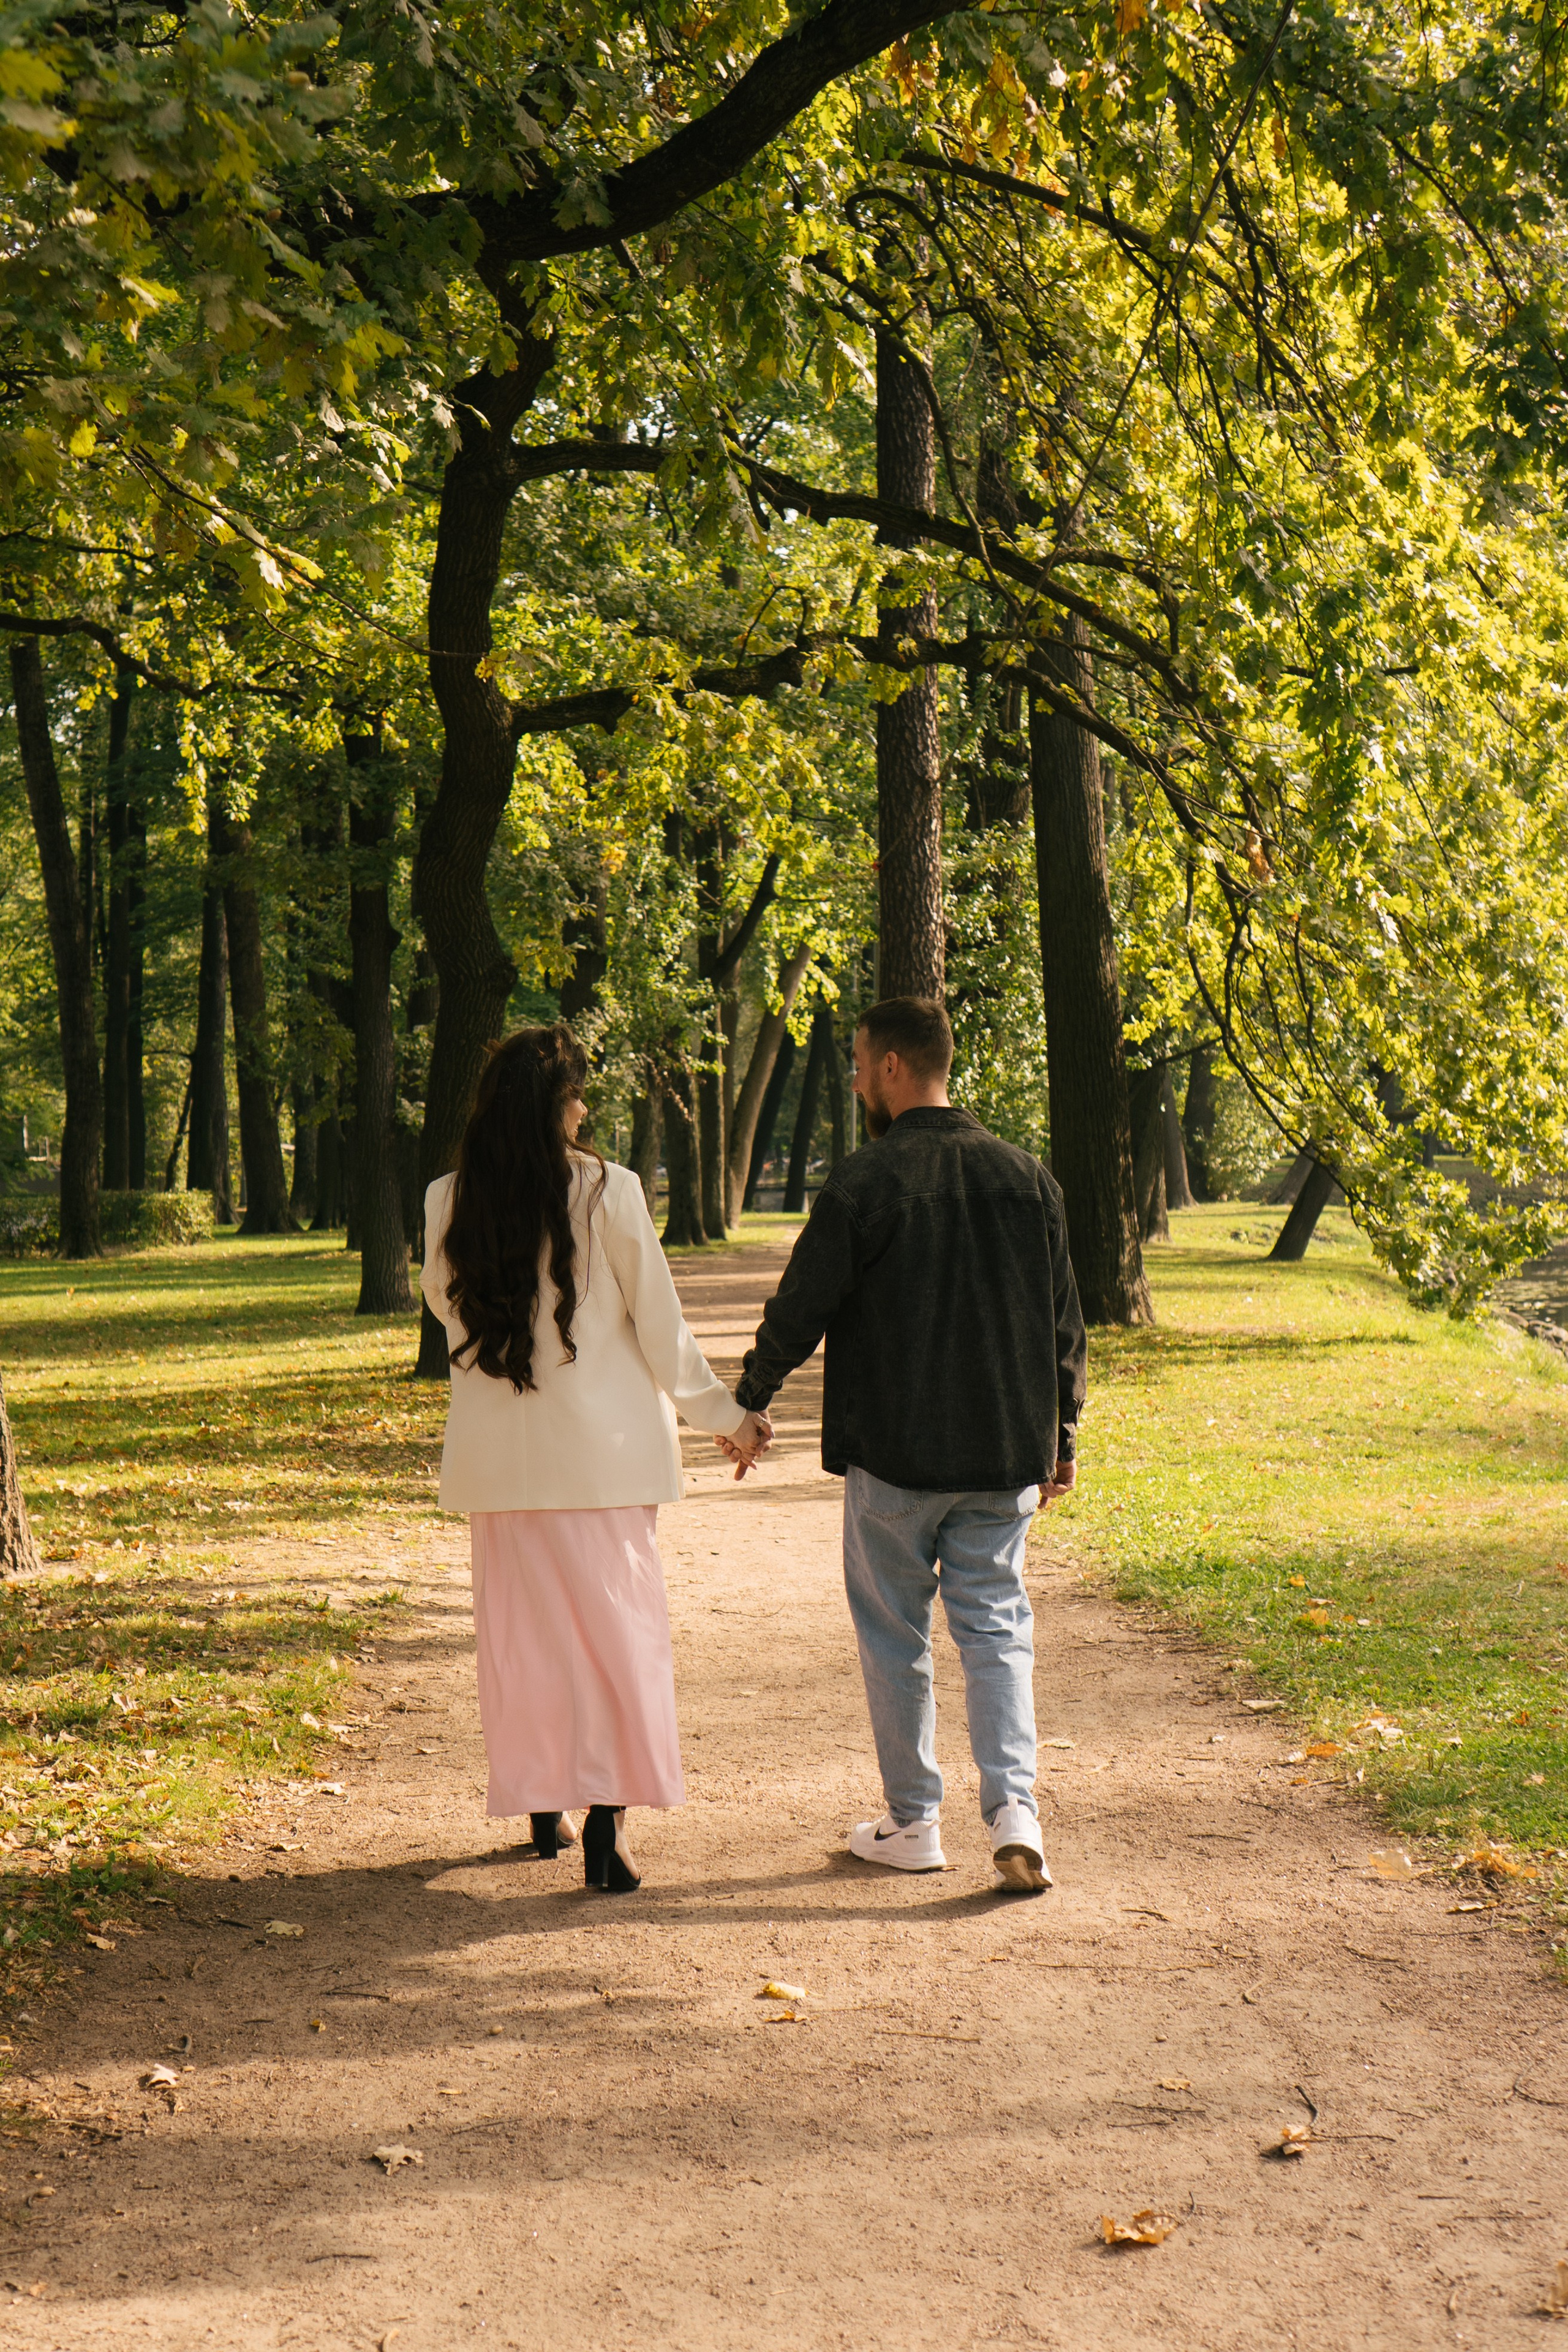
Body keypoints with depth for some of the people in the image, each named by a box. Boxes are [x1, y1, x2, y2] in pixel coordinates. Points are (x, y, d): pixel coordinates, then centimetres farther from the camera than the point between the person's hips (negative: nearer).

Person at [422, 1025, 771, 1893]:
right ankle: (607, 1816, -4)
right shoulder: (608, 1192, -10)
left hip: (496, 1453, 3)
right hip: (599, 1447, -3)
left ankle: (544, 1807, 23)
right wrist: (724, 1415, 7)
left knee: (522, 1626, 14)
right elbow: (659, 1323, -4)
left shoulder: (448, 1201, -2)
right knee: (617, 1623, 4)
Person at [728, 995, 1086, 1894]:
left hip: (893, 1455, -4)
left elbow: (800, 1310, -7)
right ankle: (1015, 1809, -9)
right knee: (998, 1627, 8)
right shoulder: (1026, 1177, 4)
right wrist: (1064, 1433, 20)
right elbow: (1065, 1324, 9)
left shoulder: (863, 1183, -11)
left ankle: (913, 1821, 17)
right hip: (1005, 1453, 4)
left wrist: (750, 1402, 9)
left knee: (895, 1635, 10)